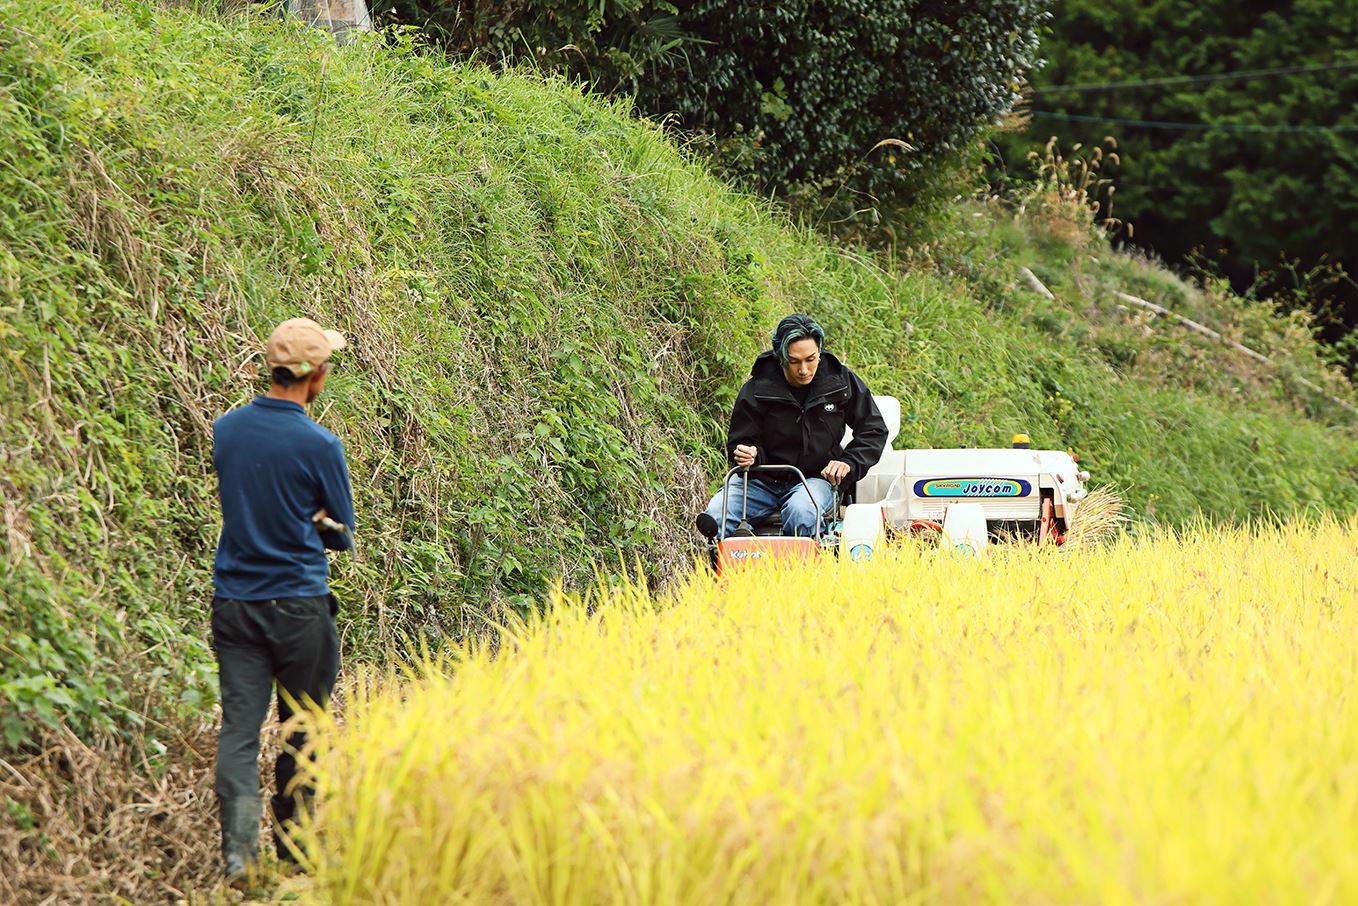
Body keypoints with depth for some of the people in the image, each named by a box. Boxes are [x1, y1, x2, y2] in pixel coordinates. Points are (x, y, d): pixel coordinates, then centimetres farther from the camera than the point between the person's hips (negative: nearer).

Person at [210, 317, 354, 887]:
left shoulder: (226, 429, 3)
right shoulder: (319, 445, -12)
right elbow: (342, 534, -1)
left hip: (233, 602, 4)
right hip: (300, 605, -4)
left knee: (239, 727, -1)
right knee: (301, 732, 11)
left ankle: (238, 847, -17)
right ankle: (294, 848, 21)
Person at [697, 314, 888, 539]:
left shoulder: (841, 381, -2)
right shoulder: (756, 391, -6)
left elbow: (873, 430, 7)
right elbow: (740, 442, 3)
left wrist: (849, 463, -10)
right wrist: (747, 454, -22)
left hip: (817, 479, -1)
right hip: (764, 480, 1)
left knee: (801, 513, -38)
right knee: (712, 519, -26)